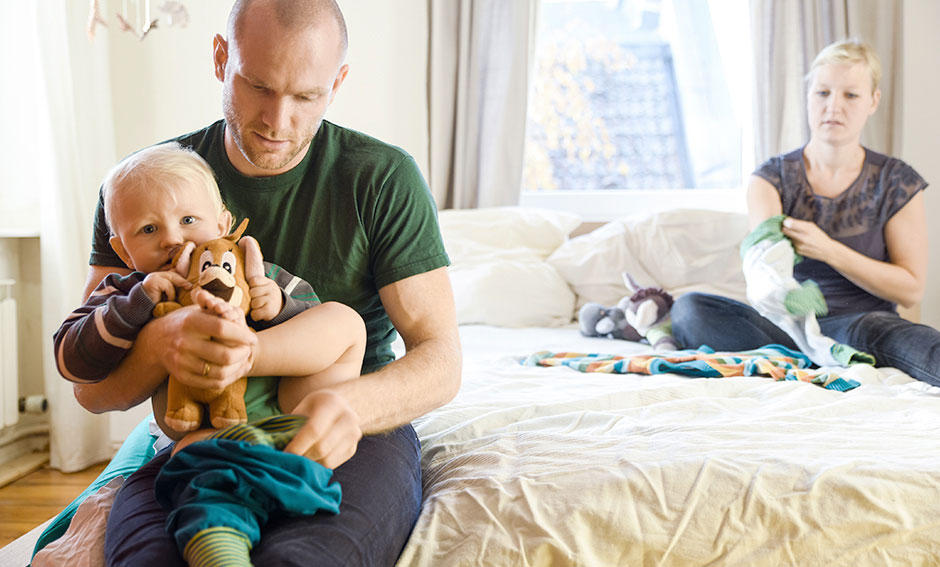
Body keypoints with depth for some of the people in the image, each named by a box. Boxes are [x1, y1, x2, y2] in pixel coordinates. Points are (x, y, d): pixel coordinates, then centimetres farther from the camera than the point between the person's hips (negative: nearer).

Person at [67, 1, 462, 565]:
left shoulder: (384, 178, -5)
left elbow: (442, 360, -8)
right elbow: (91, 387, -3)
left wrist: (354, 404, -32)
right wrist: (159, 343, -28)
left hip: (355, 435, -1)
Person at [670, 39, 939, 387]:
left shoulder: (896, 182, 3)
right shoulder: (772, 178, 5)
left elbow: (911, 289, 1)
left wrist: (829, 250, -13)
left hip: (865, 321, -2)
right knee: (689, 309, -28)